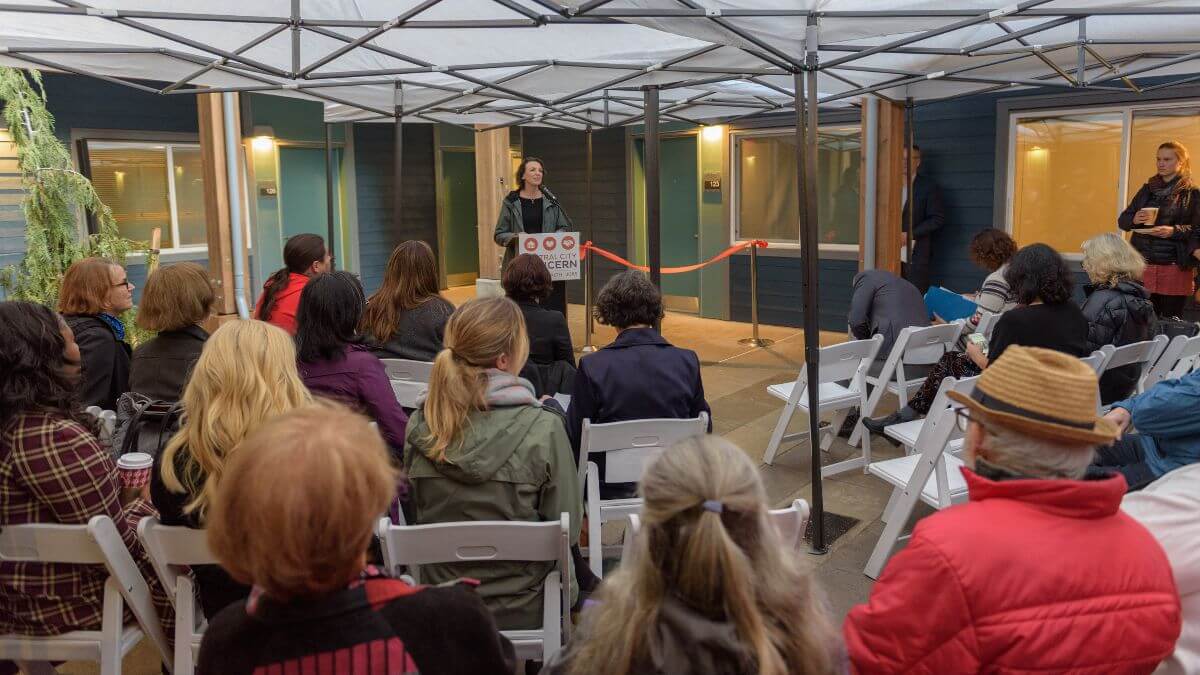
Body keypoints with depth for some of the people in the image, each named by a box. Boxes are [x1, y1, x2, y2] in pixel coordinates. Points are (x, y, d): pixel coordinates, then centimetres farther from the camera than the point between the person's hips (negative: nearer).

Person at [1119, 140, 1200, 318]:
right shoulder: (1148, 189, 14)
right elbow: (1122, 220, 14)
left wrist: (1174, 231, -22)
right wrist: (1134, 219, -8)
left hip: (1175, 268, -3)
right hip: (1143, 265, 3)